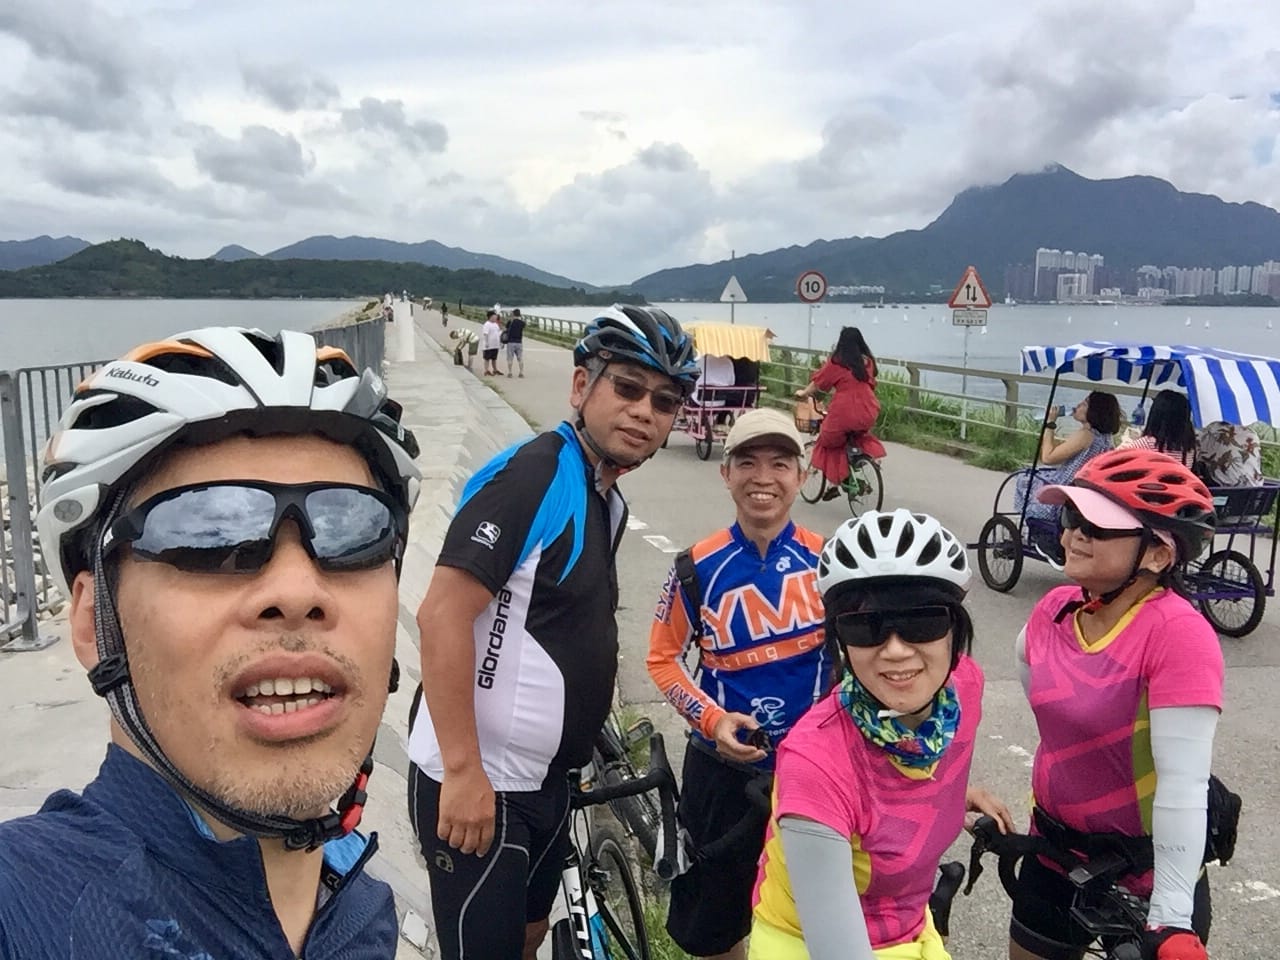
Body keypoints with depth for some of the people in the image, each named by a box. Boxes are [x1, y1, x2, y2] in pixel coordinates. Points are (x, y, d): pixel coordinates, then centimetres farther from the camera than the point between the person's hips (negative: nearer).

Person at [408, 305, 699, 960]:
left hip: (545, 779, 9)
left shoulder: (608, 500, 8)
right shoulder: (532, 474, -20)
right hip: (477, 783, -9)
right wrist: (463, 771, -25)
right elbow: (442, 615, -25)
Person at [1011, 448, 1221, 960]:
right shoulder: (1055, 610, -8)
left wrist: (1172, 919, -30)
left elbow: (1184, 782, -29)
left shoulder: (1179, 634, -25)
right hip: (1055, 850, 6)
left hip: (1150, 873, -5)